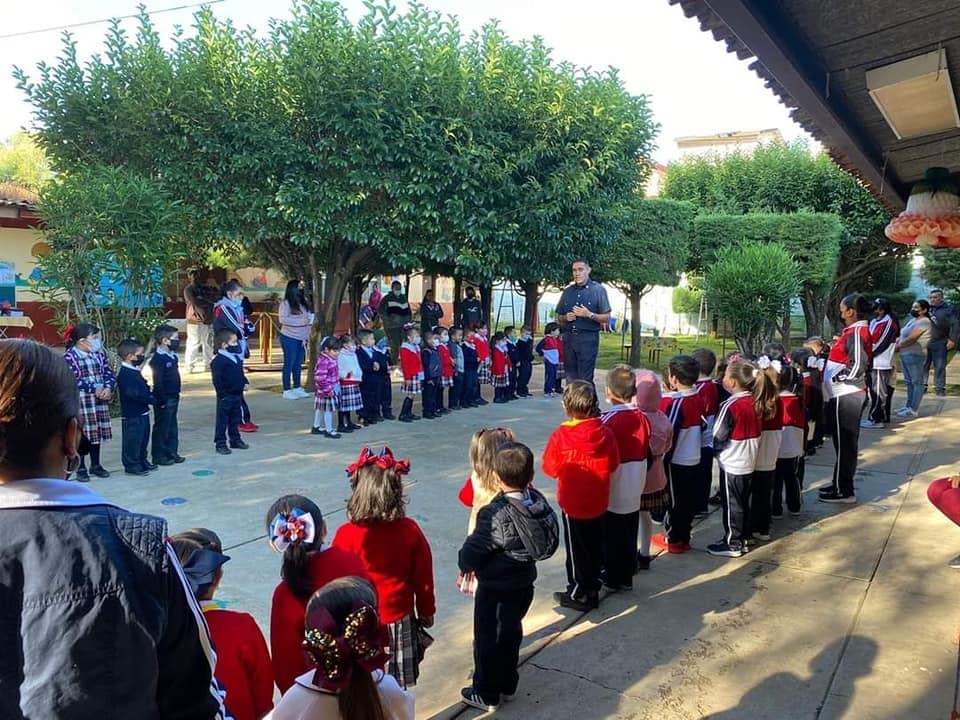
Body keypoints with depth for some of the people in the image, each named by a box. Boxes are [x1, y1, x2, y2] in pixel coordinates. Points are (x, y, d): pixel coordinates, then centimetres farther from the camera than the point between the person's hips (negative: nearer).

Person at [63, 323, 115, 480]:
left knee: (97, 432, 13)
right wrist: (94, 389, -19)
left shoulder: (99, 354, 8)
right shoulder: (70, 356, -10)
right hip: (80, 402, -6)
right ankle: (81, 468, 12)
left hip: (100, 400, 6)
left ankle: (96, 465, 25)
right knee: (81, 434, 1)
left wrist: (108, 388, -13)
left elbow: (109, 374, 6)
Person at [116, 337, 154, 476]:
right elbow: (134, 394, -28)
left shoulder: (135, 371, 13)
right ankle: (131, 465, 9)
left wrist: (153, 396, 1)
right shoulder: (124, 374, -20)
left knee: (143, 438, 19)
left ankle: (142, 461, 31)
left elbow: (145, 389, 18)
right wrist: (154, 400, -23)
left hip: (142, 412, 10)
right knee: (132, 440, 0)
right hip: (132, 415, -10)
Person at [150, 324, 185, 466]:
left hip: (173, 397, 9)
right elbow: (158, 381, -19)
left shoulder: (173, 356, 9)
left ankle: (172, 453, 24)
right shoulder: (158, 358, -17)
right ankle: (159, 456, 10)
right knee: (162, 427, 1)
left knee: (172, 427, 15)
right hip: (164, 399, -9)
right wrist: (162, 400, -19)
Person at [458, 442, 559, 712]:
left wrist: (465, 564, -2)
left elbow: (471, 554, -24)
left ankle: (486, 694, 30)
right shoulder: (538, 501, -11)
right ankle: (507, 684, 42)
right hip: (524, 584, 7)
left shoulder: (496, 514, -30)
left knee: (487, 640, 14)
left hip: (495, 590, -7)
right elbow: (548, 540, 3)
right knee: (511, 634, 25)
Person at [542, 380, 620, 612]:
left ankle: (579, 594, 22)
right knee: (595, 545, 18)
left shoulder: (561, 436, -22)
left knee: (576, 549, 11)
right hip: (599, 502, 4)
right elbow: (613, 465, 0)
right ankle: (593, 587, 32)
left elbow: (550, 468, -11)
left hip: (573, 503, -4)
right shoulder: (606, 433, -12)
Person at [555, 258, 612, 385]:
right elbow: (559, 317, 21)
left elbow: (606, 318, 0)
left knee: (585, 379, -9)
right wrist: (566, 317, -2)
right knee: (570, 377, 5)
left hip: (588, 338, -4)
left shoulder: (598, 290, 2)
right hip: (569, 338, 4)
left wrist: (589, 314, -15)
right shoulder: (567, 291, 14)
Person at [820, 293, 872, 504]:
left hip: (846, 395, -10)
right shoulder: (853, 330, 13)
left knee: (844, 443, -2)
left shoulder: (857, 331, -17)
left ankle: (844, 491, 6)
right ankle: (840, 484, 27)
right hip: (845, 395, 10)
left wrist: (834, 378, -15)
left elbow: (857, 367, -25)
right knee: (844, 442, 16)